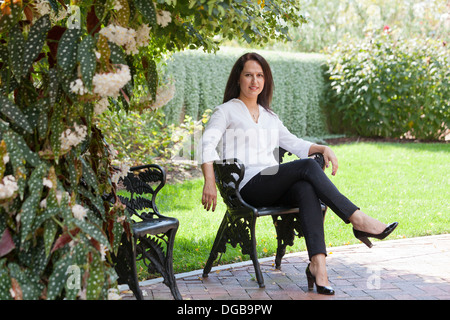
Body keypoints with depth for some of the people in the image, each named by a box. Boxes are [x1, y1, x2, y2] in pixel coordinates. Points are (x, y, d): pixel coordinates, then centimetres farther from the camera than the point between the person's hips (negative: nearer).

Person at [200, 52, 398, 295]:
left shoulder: (269, 116, 27)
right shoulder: (226, 111, 8)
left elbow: (294, 143, 26)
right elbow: (207, 143, -7)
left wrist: (323, 148, 6)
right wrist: (209, 182, -23)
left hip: (275, 188, 5)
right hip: (247, 188, -5)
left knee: (306, 189, -32)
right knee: (307, 166, -27)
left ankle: (317, 262, -44)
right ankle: (358, 221, -29)